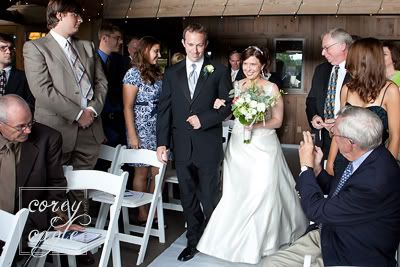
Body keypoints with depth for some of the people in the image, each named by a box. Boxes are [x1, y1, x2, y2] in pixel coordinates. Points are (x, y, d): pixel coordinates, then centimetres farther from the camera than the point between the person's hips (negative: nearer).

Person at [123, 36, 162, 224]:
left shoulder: (156, 73, 13)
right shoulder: (134, 74, -7)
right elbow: (128, 106, -10)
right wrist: (132, 136, -14)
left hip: (158, 130, 6)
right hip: (142, 131, -6)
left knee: (158, 172, 4)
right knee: (142, 173, 4)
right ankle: (142, 215, 16)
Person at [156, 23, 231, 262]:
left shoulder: (218, 71, 1)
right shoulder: (172, 73, 8)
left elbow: (228, 105, -1)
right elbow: (164, 110, 5)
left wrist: (204, 119, -15)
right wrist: (162, 143, -1)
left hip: (208, 146, -3)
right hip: (182, 146, 3)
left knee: (209, 198, 9)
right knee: (188, 199, 13)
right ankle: (193, 241, 28)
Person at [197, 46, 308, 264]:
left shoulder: (272, 88, -3)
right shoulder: (237, 85, 7)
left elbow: (277, 121, -3)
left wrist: (257, 124, -19)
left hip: (263, 146, -3)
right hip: (239, 145, 3)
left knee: (262, 192, -2)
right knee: (236, 191, 4)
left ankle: (262, 240, 19)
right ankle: (237, 237, 23)